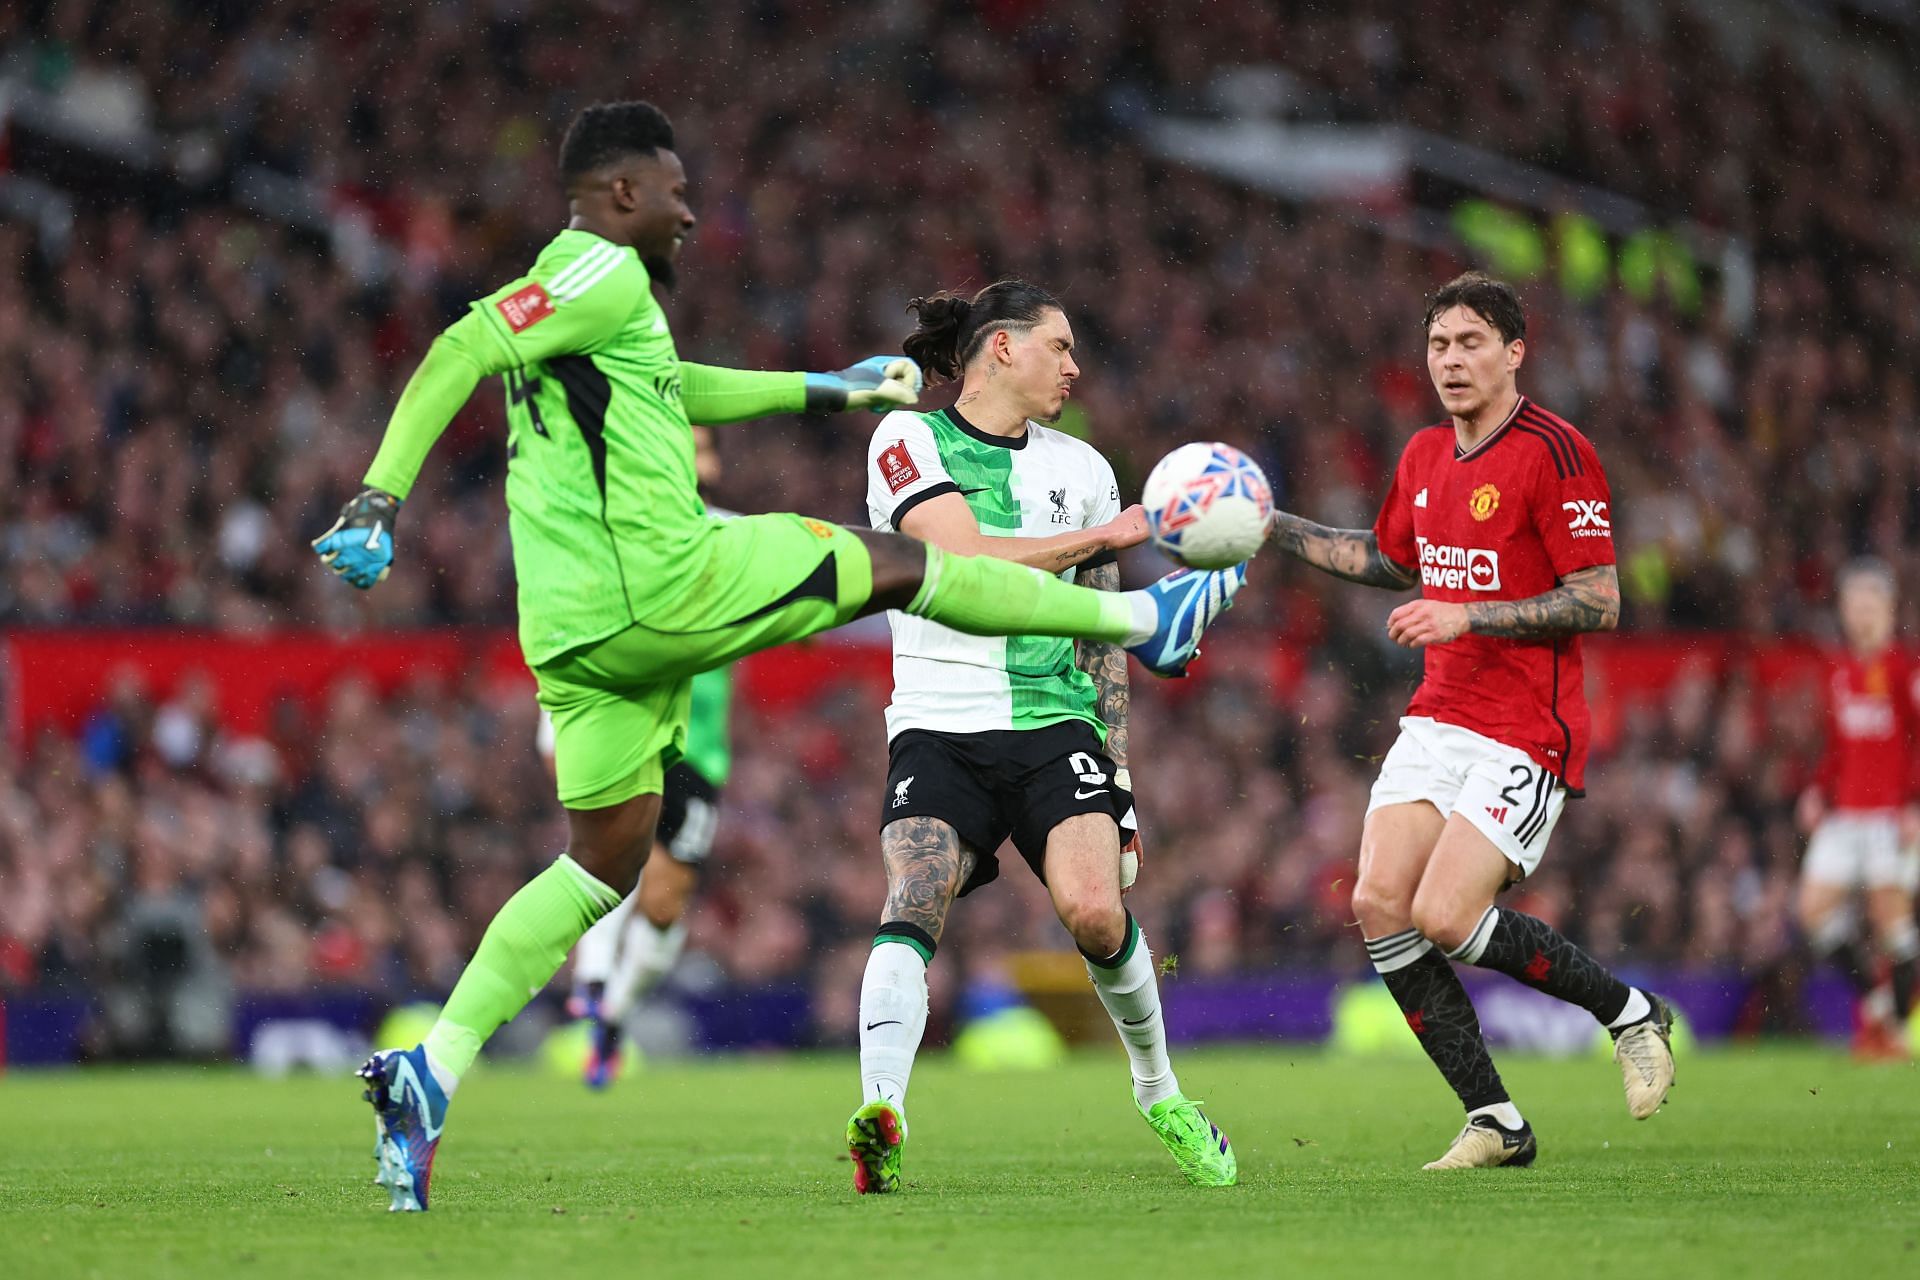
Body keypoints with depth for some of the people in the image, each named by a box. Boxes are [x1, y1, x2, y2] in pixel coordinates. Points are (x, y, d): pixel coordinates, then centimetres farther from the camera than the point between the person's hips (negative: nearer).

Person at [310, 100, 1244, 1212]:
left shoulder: (561, 297, 22)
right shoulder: (605, 273, -9)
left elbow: (675, 391, 38)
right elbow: (460, 355, -21)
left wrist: (832, 390, 43)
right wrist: (381, 498, -29)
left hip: (581, 635, 9)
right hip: (666, 585, -9)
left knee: (604, 863, 12)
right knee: (894, 564, 9)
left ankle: (431, 1075, -1)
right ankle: (1140, 617, 25)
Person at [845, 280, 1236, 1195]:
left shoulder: (1081, 468, 15)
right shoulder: (909, 441, 1)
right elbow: (965, 561, -13)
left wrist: (1118, 768, 15)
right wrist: (1104, 536, -8)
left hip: (1054, 719, 3)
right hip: (939, 728, -3)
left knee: (1094, 907, -18)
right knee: (913, 906, -25)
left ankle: (1160, 1093, 6)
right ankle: (880, 1118, -37)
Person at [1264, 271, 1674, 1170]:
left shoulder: (1555, 454, -13)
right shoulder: (1424, 457, 11)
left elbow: (1600, 604, -16)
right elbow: (1390, 558, 30)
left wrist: (1466, 617, -21)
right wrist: (1276, 529, 23)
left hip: (1527, 732, -8)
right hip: (1439, 717, 8)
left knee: (1443, 917, -18)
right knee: (1379, 903, -7)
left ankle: (1629, 1011, 5)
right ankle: (1495, 1121, 1)